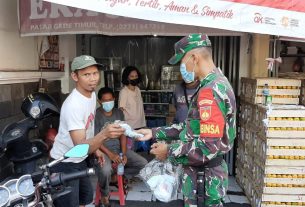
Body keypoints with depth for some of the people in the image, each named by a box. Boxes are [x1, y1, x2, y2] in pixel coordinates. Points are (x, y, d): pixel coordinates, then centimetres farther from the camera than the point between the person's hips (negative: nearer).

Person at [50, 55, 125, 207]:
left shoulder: (92, 94, -4)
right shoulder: (73, 105, -31)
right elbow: (81, 146, -37)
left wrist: (96, 149, 15)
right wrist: (104, 135, -53)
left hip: (79, 160, 9)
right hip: (64, 163, -9)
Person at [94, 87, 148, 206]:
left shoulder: (119, 113, 6)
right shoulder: (96, 115, -11)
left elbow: (123, 135, 5)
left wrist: (124, 153, -7)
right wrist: (110, 154, -23)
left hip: (119, 148, 5)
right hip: (103, 150, -5)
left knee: (143, 164, -7)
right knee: (105, 170, -37)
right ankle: (104, 194, -3)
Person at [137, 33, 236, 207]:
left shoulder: (210, 91, -24)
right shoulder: (217, 83, 8)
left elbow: (208, 147, -28)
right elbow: (192, 127, 12)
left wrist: (169, 152, -15)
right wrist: (155, 133, 8)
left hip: (204, 178, -9)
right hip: (205, 173, 9)